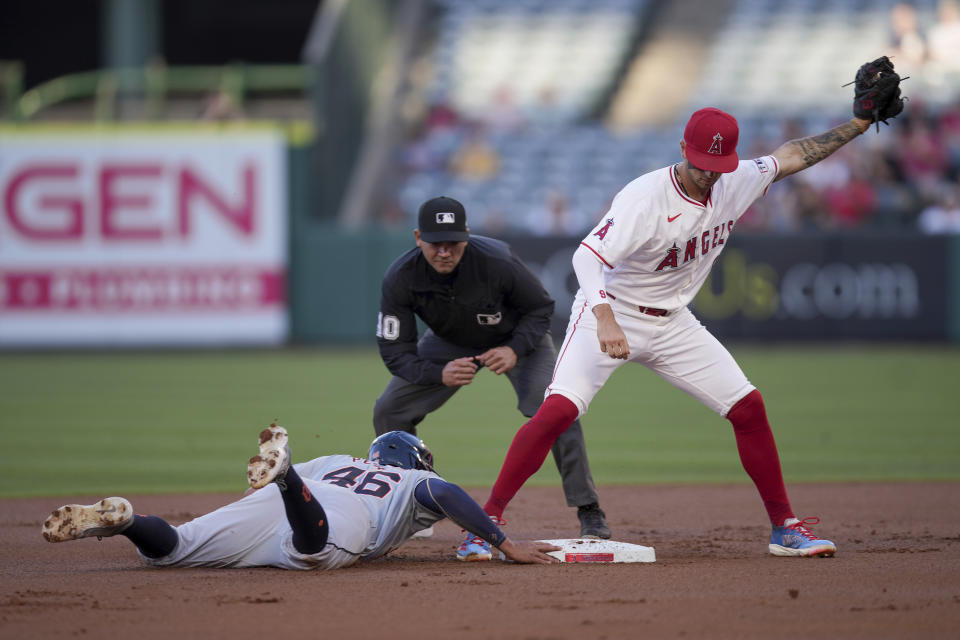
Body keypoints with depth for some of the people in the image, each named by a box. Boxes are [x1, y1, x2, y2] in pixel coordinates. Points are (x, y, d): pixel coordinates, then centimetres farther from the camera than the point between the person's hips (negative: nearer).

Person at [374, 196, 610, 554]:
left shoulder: (497, 261, -36)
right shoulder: (400, 279, -30)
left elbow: (541, 308, -18)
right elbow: (395, 352, -23)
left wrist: (515, 350, -35)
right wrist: (440, 374, -41)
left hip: (517, 336, -3)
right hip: (450, 344, 3)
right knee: (389, 412, -6)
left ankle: (589, 512, -13)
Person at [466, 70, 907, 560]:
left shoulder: (736, 185, -5)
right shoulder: (646, 199, -27)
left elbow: (790, 156, 10)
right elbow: (588, 254, -35)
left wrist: (859, 124, 7)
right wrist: (605, 320, -49)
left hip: (672, 325, 6)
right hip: (611, 314, -6)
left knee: (748, 408, 0)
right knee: (559, 408, -24)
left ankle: (784, 528, 12)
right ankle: (487, 520, -18)